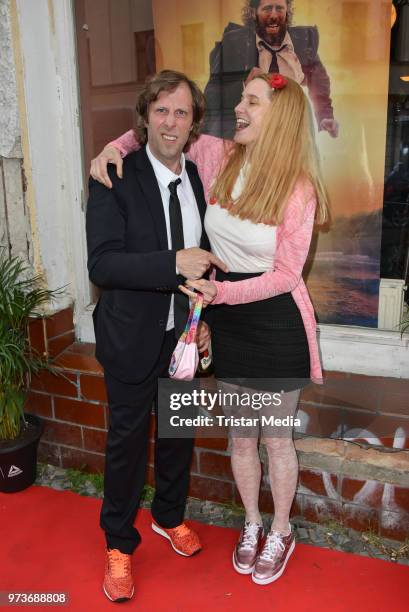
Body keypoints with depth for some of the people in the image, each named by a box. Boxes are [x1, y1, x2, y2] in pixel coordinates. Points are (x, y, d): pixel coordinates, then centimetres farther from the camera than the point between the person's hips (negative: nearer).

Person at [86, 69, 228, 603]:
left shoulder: (200, 180, 1)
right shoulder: (115, 178, -14)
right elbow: (102, 264, -23)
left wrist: (205, 319, 1)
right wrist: (175, 262, -32)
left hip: (183, 336, 5)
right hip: (133, 337, -4)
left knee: (179, 432, 21)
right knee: (128, 440, 11)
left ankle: (170, 516, 48)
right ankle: (119, 543, 36)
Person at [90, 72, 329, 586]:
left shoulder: (299, 188, -15)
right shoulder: (217, 157, -3)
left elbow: (285, 274, -14)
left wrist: (221, 291, -23)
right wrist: (115, 146, -5)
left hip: (278, 323, -4)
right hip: (228, 320, 4)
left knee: (276, 439, 13)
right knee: (240, 435, 18)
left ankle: (280, 533, 40)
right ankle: (252, 526, 43)